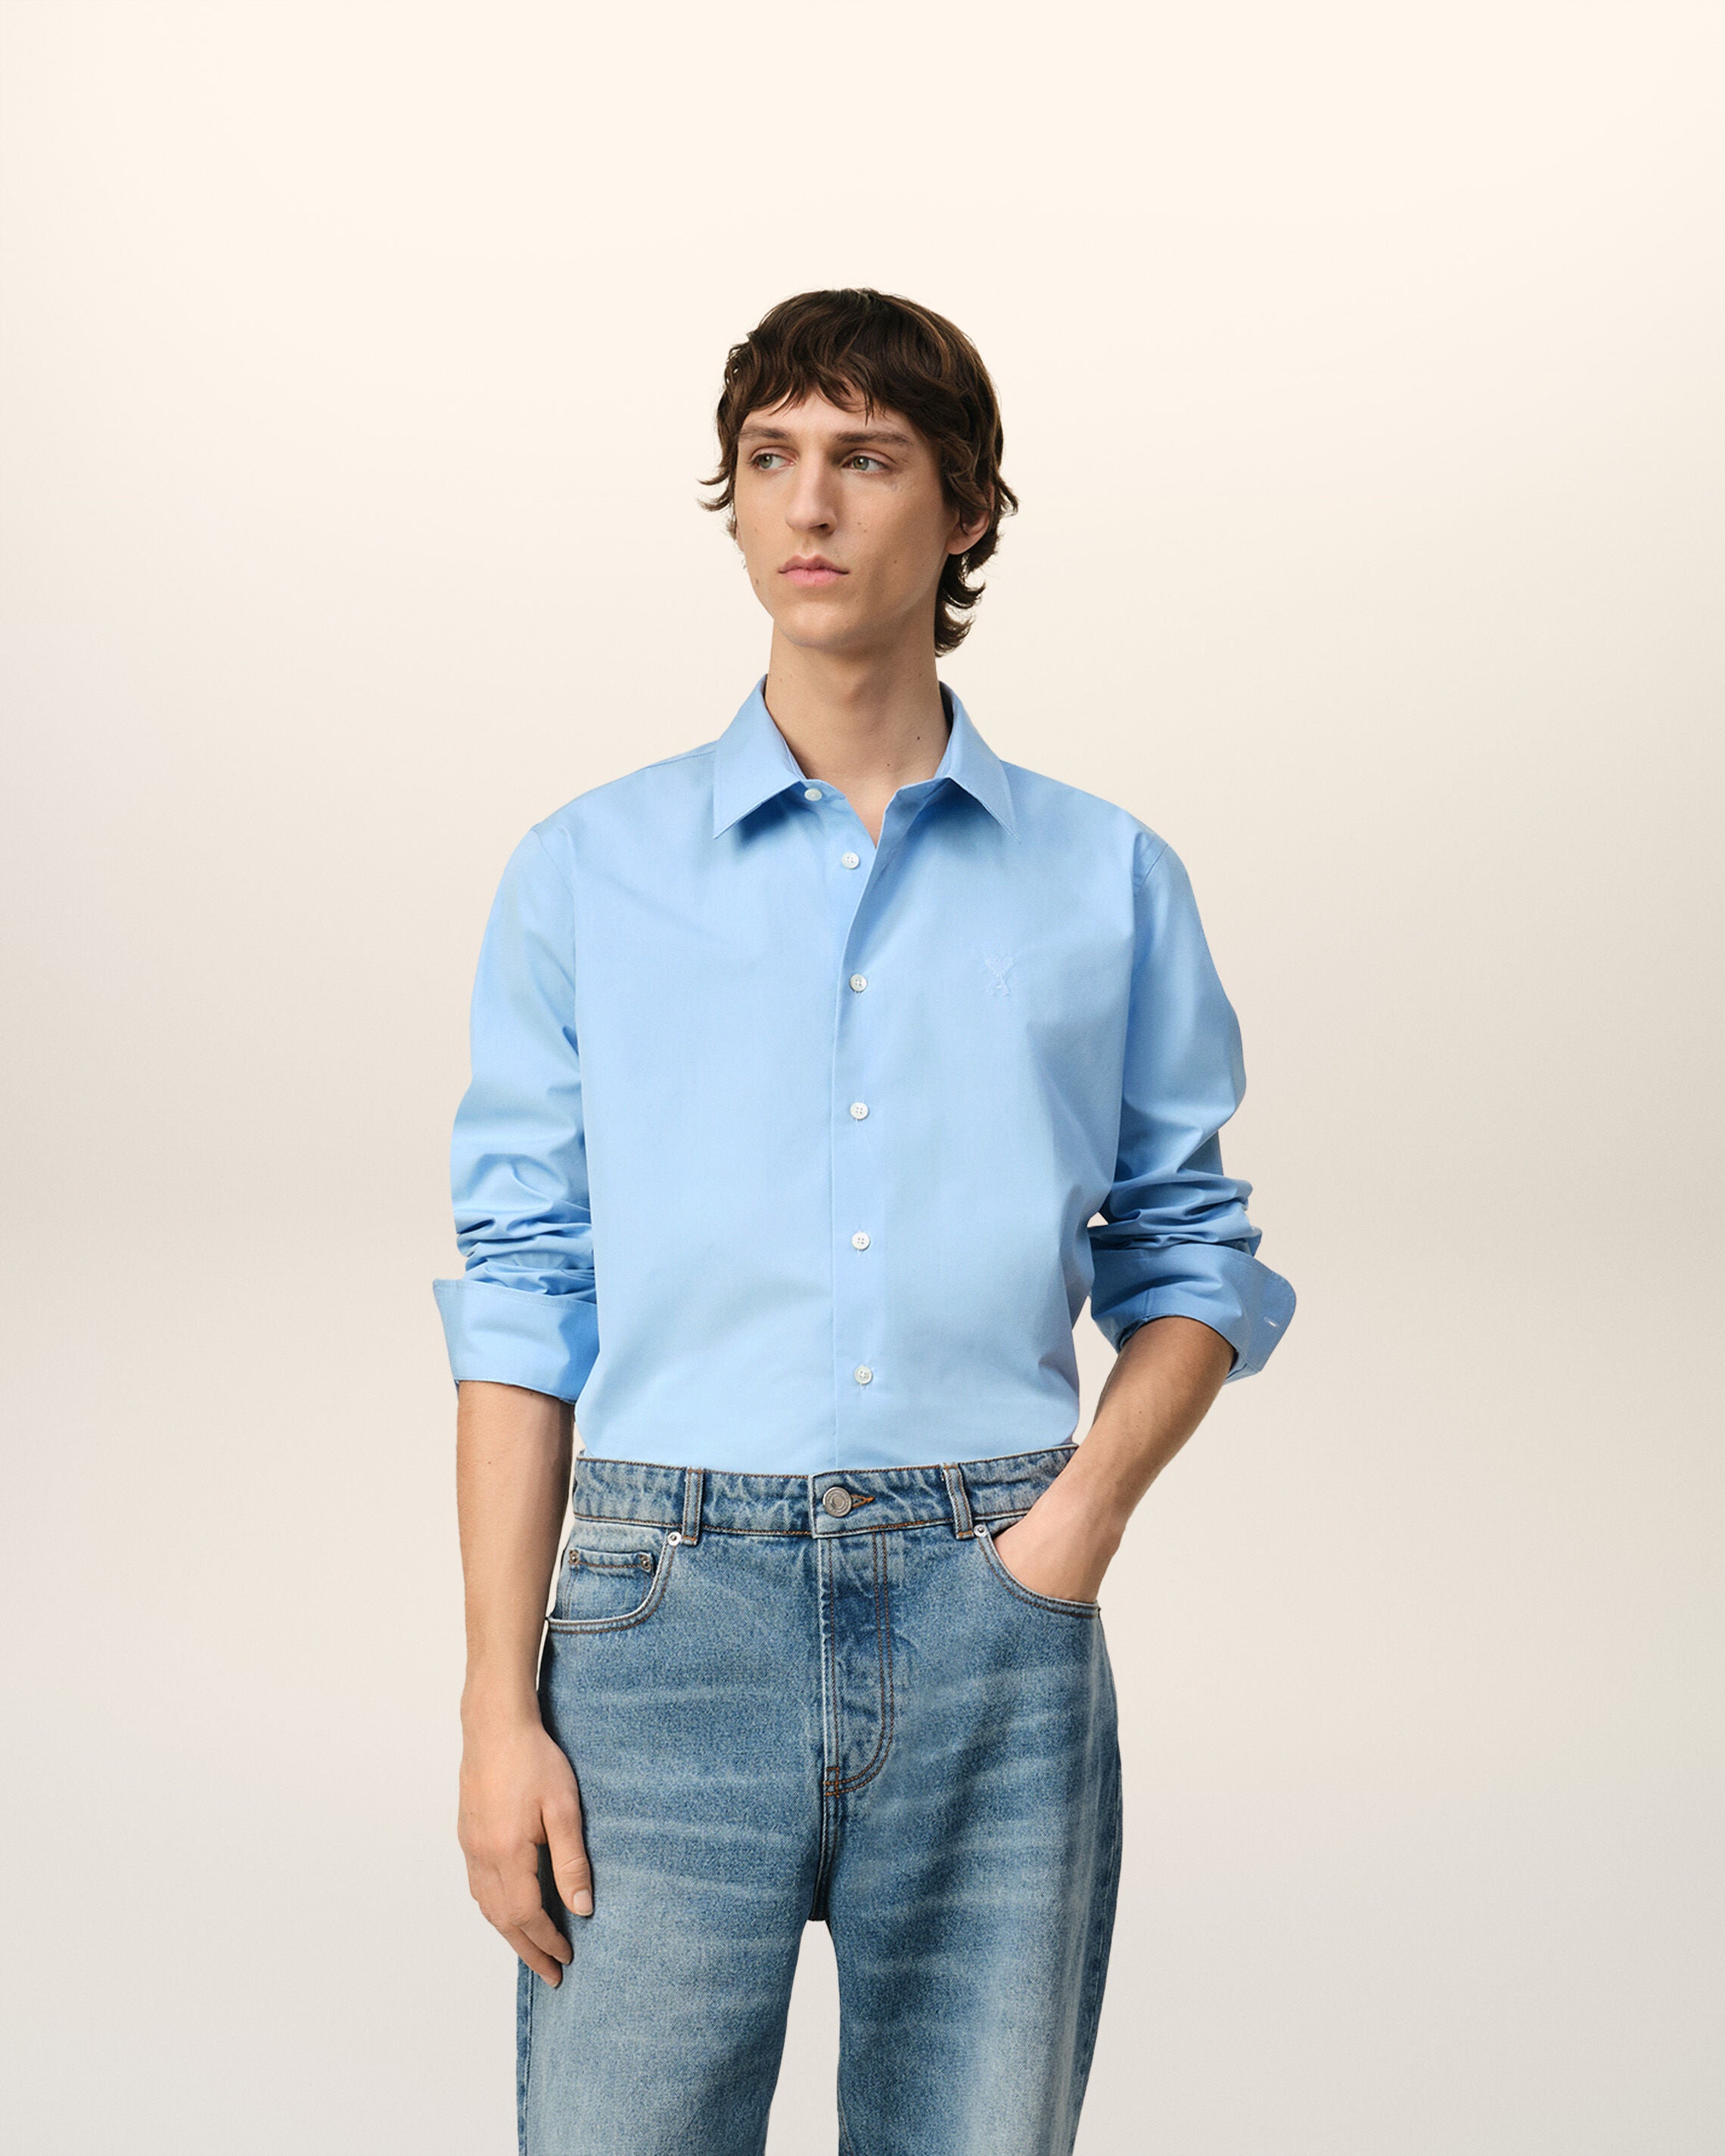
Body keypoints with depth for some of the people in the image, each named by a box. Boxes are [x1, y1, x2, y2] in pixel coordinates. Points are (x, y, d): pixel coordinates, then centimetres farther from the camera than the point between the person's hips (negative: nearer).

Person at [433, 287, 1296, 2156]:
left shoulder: (1108, 881, 9)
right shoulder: (586, 873, 7)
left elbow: (1192, 1252, 14)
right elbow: (521, 1300, 5)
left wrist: (1095, 1496, -5)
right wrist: (500, 1705, -2)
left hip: (995, 1626, 1)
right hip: (673, 1599, -1)